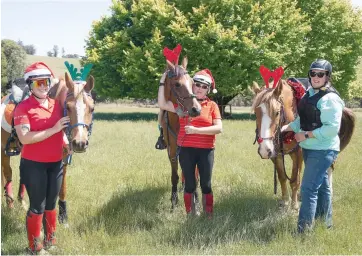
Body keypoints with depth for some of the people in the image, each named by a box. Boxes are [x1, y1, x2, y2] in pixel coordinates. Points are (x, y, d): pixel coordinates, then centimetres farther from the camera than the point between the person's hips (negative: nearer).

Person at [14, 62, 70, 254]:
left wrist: (66, 143, 3)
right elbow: (25, 138, -24)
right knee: (37, 207, 2)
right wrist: (53, 130, -25)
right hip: (34, 165, -5)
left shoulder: (57, 105, 5)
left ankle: (50, 241, 32)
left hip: (56, 164, 5)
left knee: (51, 204, 17)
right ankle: (34, 247, 16)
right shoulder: (23, 108, -13)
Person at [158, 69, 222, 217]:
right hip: (186, 150, 1)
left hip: (206, 150, -1)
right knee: (189, 184, 8)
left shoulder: (212, 106, 0)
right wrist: (162, 83, -4)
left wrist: (197, 130, -19)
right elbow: (162, 105, 0)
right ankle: (189, 215, 19)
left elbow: (219, 128, -9)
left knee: (206, 184, 6)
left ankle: (209, 215, 17)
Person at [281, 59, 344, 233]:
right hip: (309, 148, 9)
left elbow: (332, 128, -25)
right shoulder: (309, 94, 9)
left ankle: (304, 230, -6)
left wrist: (306, 135, -22)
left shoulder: (330, 99, -19)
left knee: (308, 189, -11)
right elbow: (302, 120, 16)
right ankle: (326, 223, 35)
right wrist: (286, 128, 1)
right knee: (321, 185, 20)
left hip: (323, 150, -9)